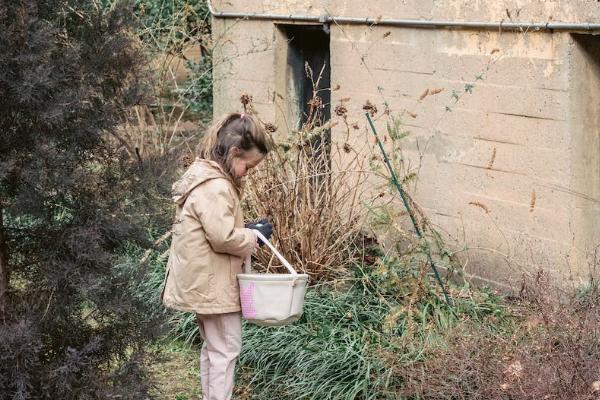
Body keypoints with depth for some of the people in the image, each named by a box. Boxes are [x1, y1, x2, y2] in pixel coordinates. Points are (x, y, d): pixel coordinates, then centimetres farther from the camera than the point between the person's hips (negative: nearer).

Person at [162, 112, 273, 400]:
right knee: (226, 349, -4)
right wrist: (254, 235, -11)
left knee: (212, 348, 19)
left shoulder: (203, 175, 11)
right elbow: (223, 237, -27)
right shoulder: (215, 187, -23)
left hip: (203, 281, 11)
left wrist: (247, 230, 6)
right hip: (213, 283, -11)